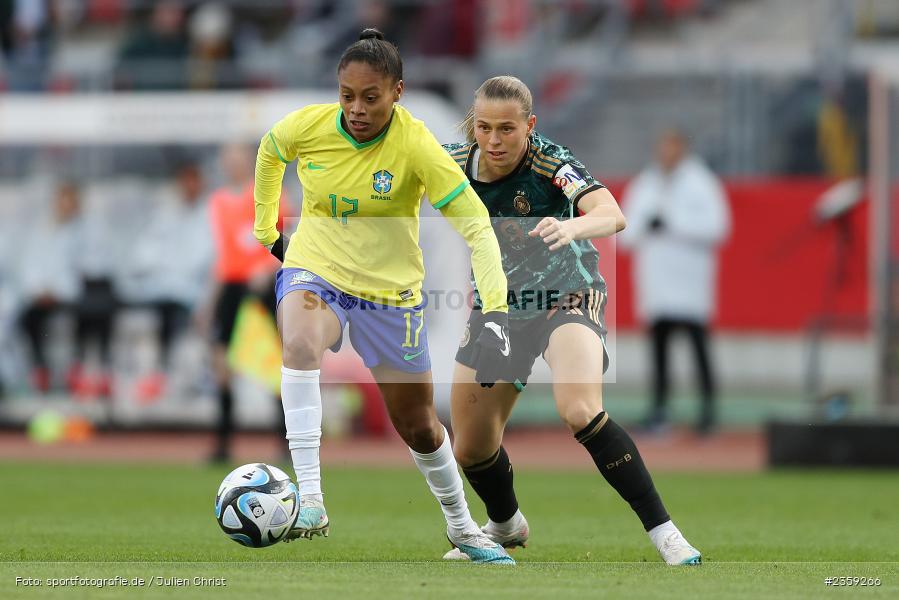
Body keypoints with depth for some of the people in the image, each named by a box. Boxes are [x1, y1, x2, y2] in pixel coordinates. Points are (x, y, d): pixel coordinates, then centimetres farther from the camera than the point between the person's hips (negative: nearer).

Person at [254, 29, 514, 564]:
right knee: (300, 342, -36)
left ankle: (462, 527, 40)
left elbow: (476, 225, -24)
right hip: (315, 271, 0)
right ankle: (309, 502, -38)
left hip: (390, 289, 0)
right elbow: (269, 153, 12)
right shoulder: (306, 128, -14)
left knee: (418, 426, 12)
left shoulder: (416, 145, -21)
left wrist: (496, 314, -34)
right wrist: (266, 229, 18)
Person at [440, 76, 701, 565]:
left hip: (567, 298, -5)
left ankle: (661, 530, -25)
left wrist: (572, 227, -60)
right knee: (470, 450, 9)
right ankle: (505, 526, 43)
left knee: (579, 412, -33)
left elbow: (612, 215, -40)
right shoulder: (455, 166, -10)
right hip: (498, 306, 5)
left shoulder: (550, 164, -24)